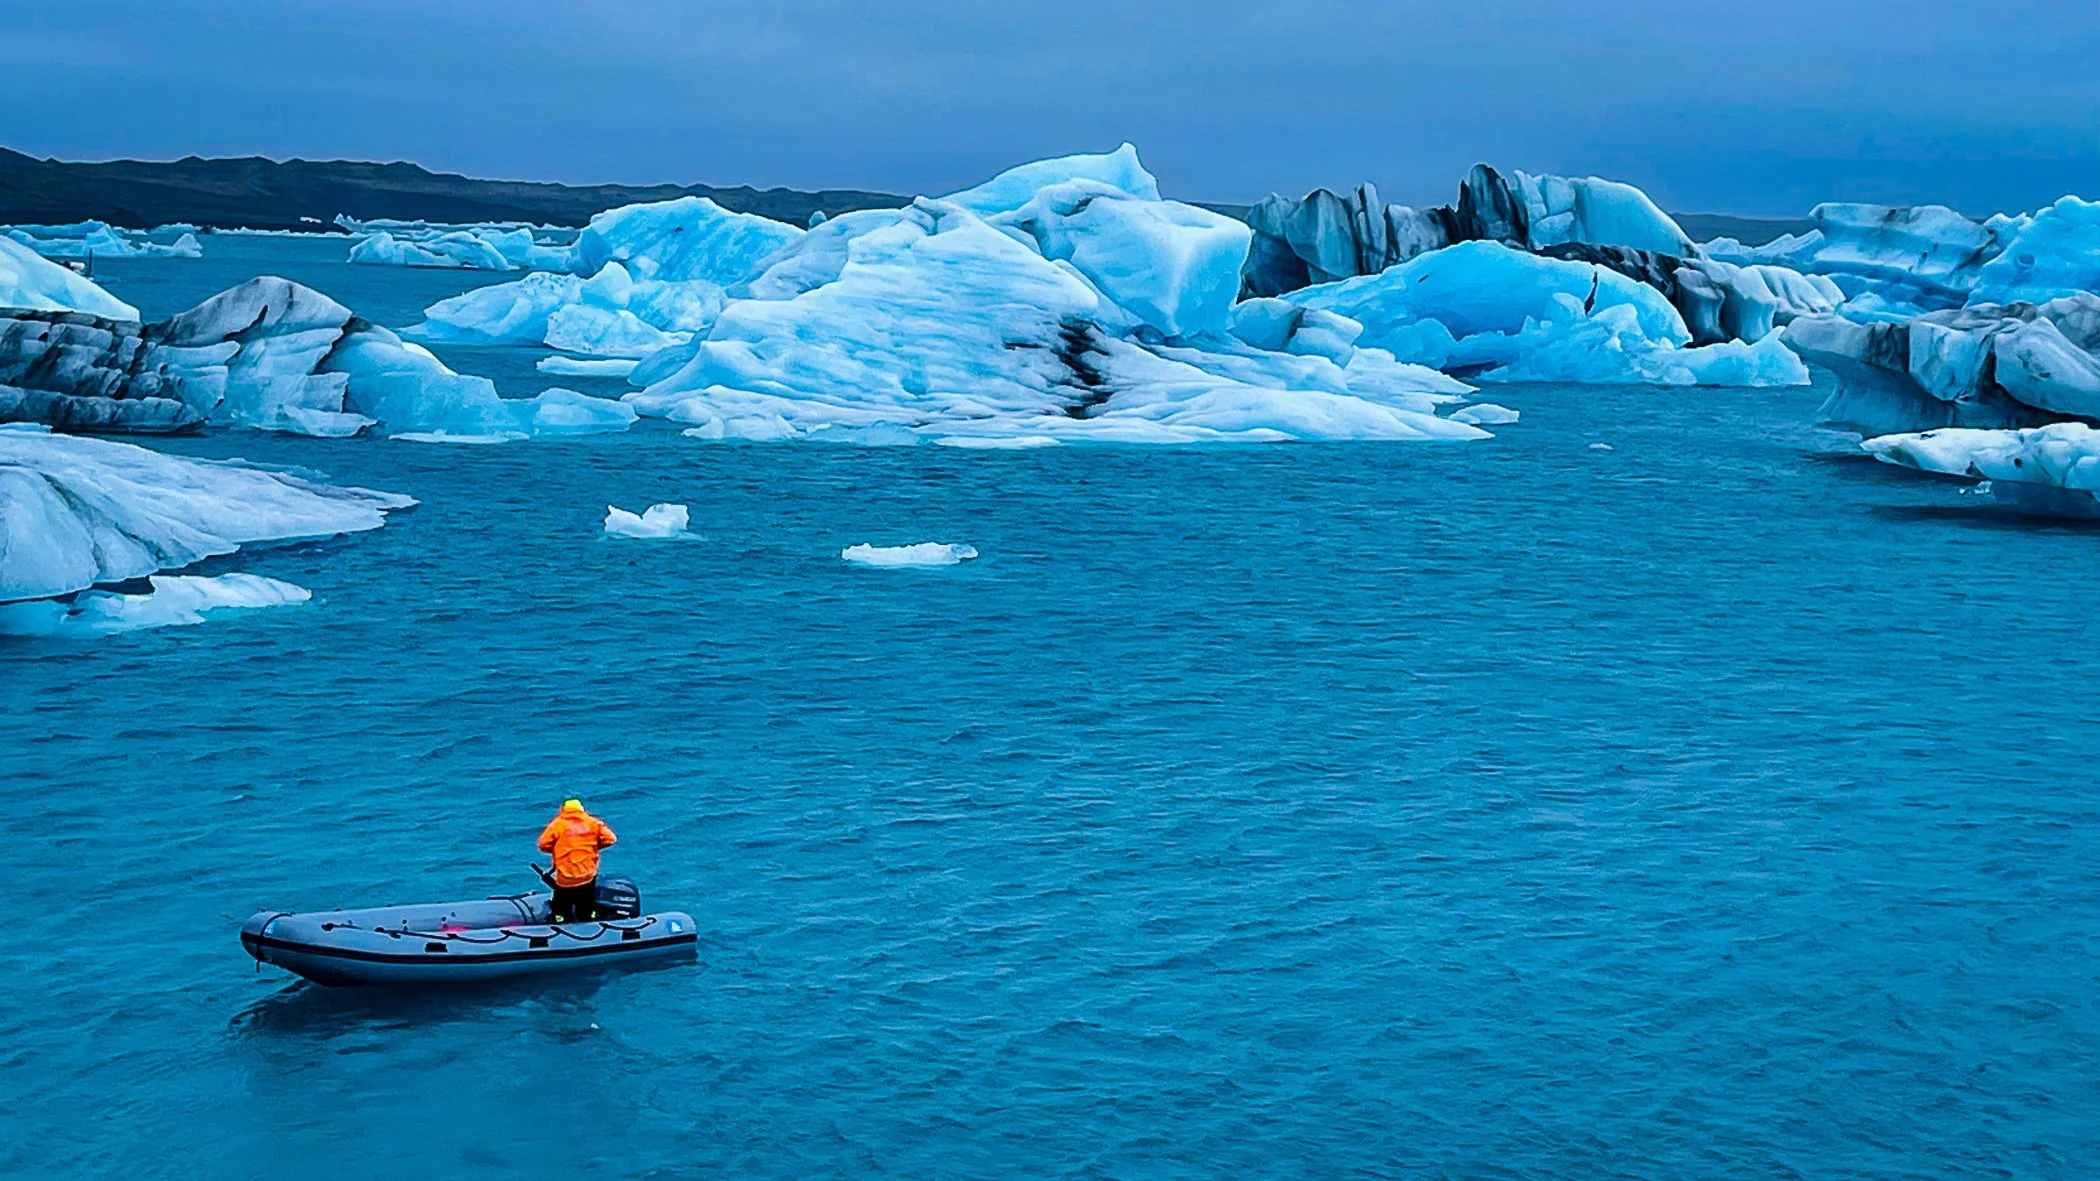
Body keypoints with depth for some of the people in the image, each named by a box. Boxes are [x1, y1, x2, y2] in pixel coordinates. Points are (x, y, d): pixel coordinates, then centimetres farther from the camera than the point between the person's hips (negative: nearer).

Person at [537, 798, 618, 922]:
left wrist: (557, 849, 12)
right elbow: (610, 839, 1)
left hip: (564, 879, -3)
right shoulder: (593, 823, 4)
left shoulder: (557, 824, -2)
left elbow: (544, 845, -6)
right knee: (587, 916, 16)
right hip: (587, 876, 3)